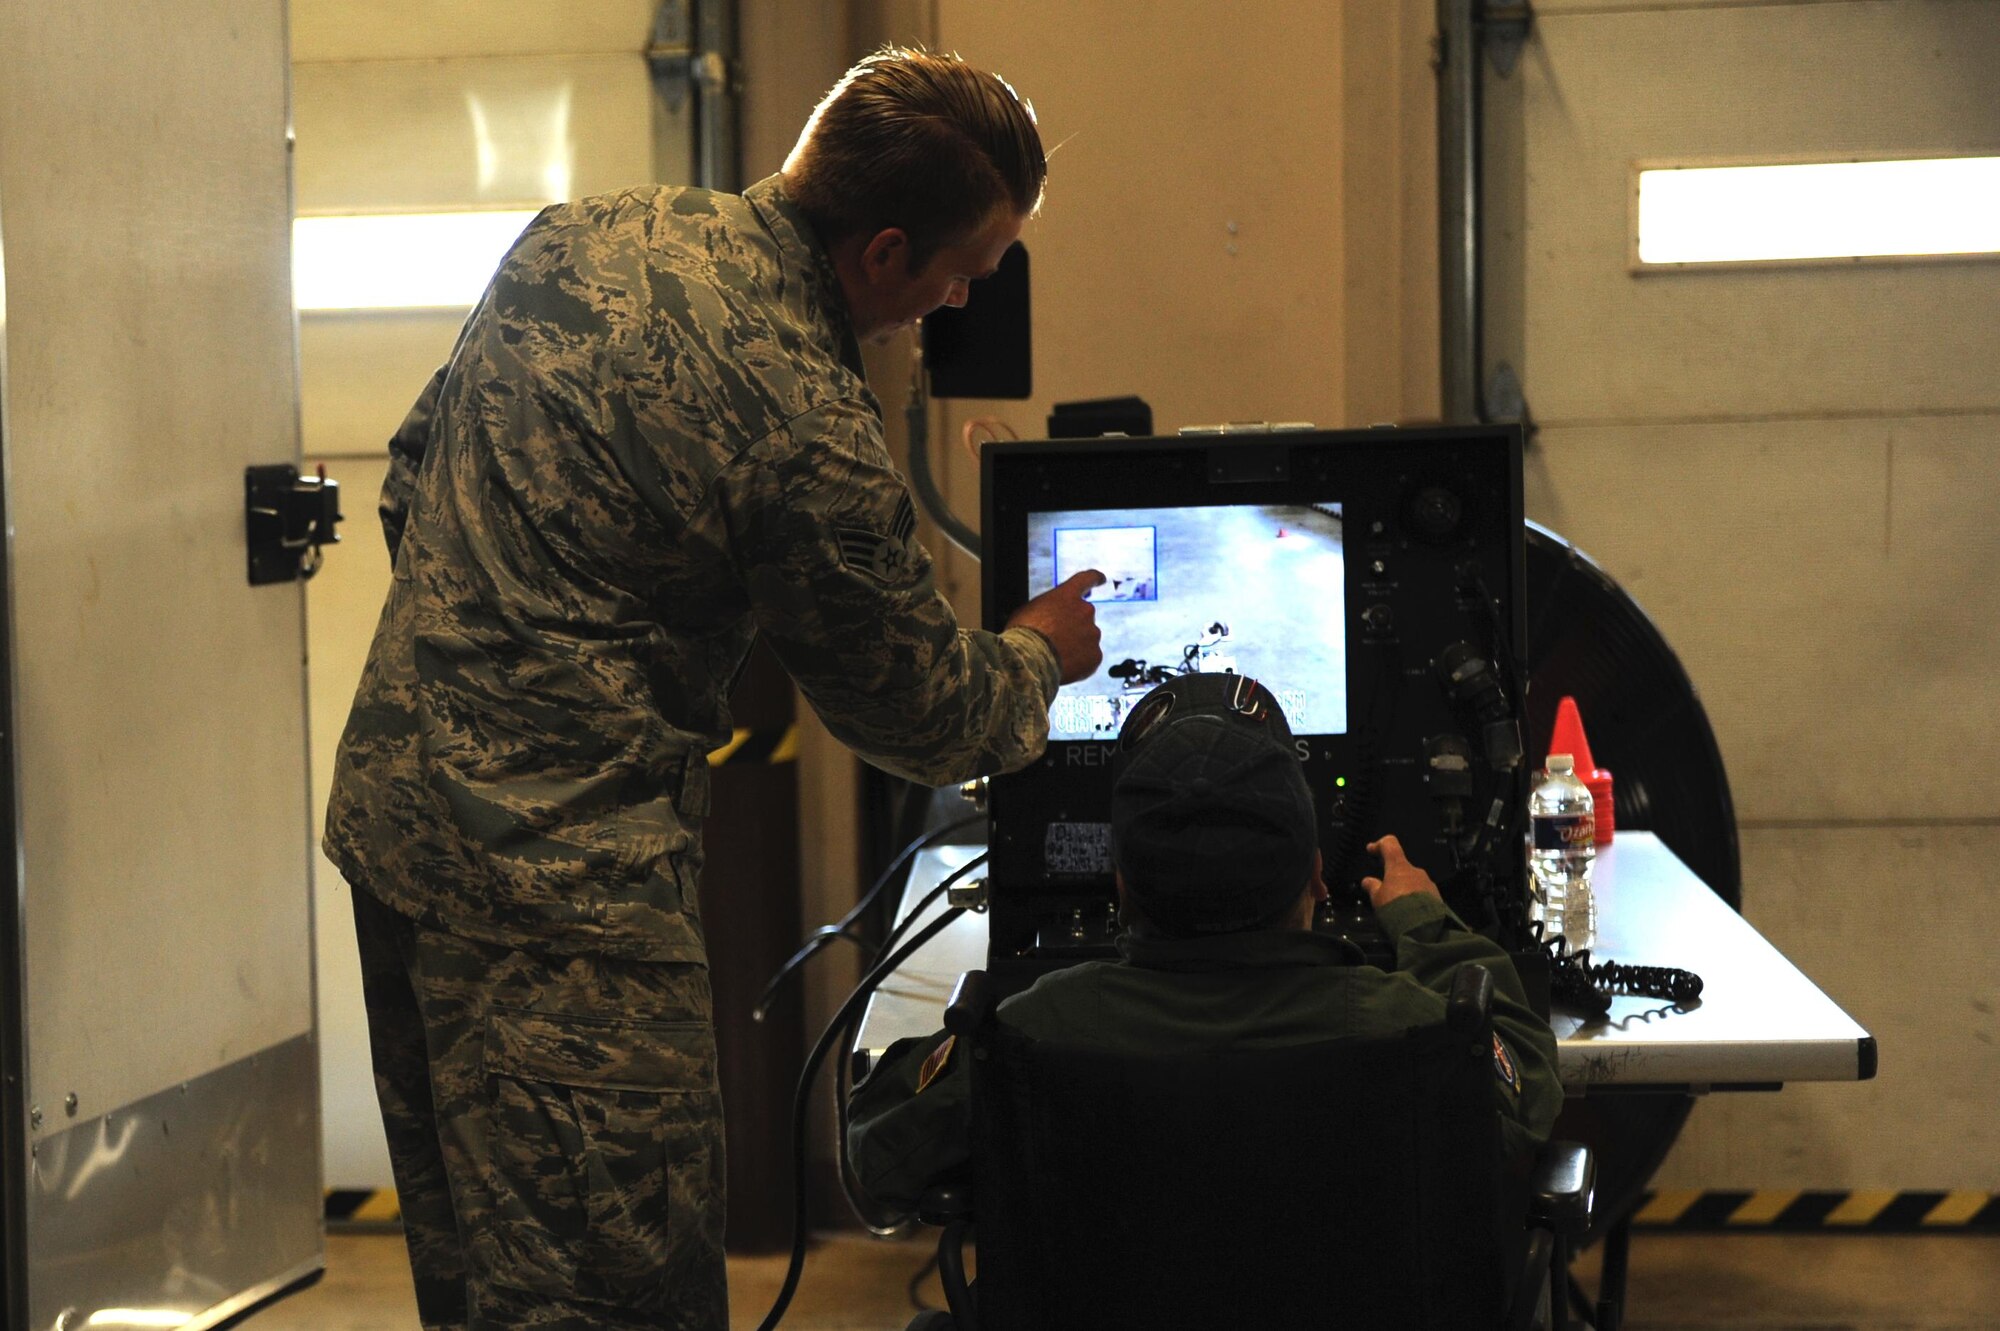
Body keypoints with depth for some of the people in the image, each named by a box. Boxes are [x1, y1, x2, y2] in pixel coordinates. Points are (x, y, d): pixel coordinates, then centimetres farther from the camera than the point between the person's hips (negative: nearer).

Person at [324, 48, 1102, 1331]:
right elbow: (911, 708, -5)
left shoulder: (582, 234, 5)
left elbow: (416, 469, 17)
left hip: (394, 799, 9)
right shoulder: (809, 431, -20)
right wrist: (1036, 658, 15)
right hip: (558, 868, -9)